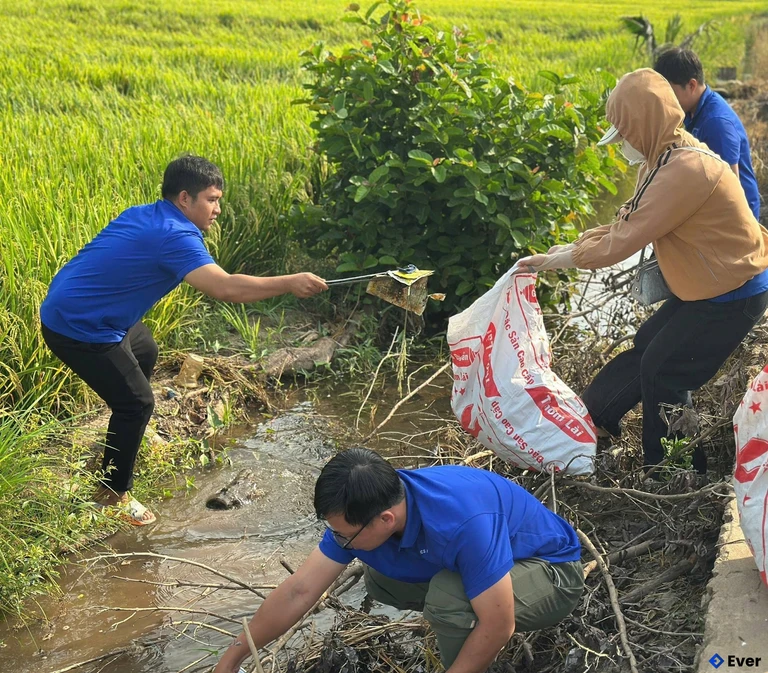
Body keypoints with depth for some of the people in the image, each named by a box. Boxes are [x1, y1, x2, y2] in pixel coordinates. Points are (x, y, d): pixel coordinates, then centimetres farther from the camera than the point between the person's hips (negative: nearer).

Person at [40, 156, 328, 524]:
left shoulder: (144, 215, 3)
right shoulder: (174, 235, -26)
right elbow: (224, 288, -36)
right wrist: (291, 283, -30)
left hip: (76, 308, 10)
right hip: (78, 328, -10)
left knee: (144, 353, 30)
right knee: (136, 401, -3)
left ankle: (127, 436, 50)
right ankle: (113, 493, 13)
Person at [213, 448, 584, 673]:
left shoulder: (465, 521, -40)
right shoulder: (361, 509, -17)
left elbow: (497, 626, -31)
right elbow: (299, 590, -9)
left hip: (553, 574, -7)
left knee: (447, 595, -32)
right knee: (379, 579, -2)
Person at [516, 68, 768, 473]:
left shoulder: (685, 169, -30)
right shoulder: (663, 159, 2)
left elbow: (625, 240, -27)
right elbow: (628, 222, 7)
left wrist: (556, 260, -16)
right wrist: (573, 246, -2)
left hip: (732, 296, -9)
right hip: (704, 288, 9)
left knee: (662, 374, 0)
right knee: (644, 350, 14)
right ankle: (591, 419, 27)